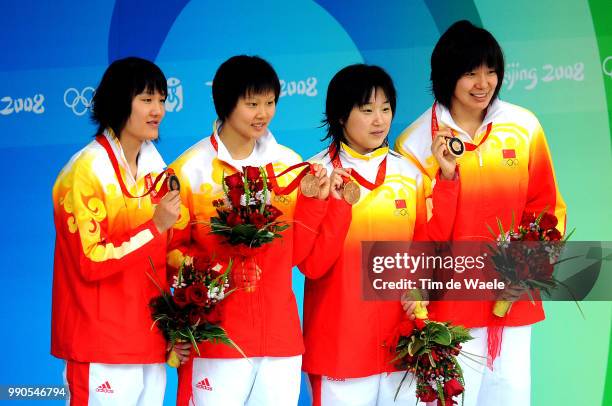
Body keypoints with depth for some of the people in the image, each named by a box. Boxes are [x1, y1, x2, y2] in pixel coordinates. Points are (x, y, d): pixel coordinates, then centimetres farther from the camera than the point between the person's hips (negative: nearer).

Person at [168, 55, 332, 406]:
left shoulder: (289, 165, 8)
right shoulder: (190, 169, -3)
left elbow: (296, 252, 8)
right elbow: (171, 249, 2)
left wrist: (315, 202, -5)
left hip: (280, 334, 4)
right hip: (215, 335, -3)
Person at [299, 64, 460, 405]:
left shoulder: (409, 173, 7)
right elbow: (312, 265, -11)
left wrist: (447, 179, -2)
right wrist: (340, 205, -22)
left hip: (399, 336, 4)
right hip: (340, 341, -4)